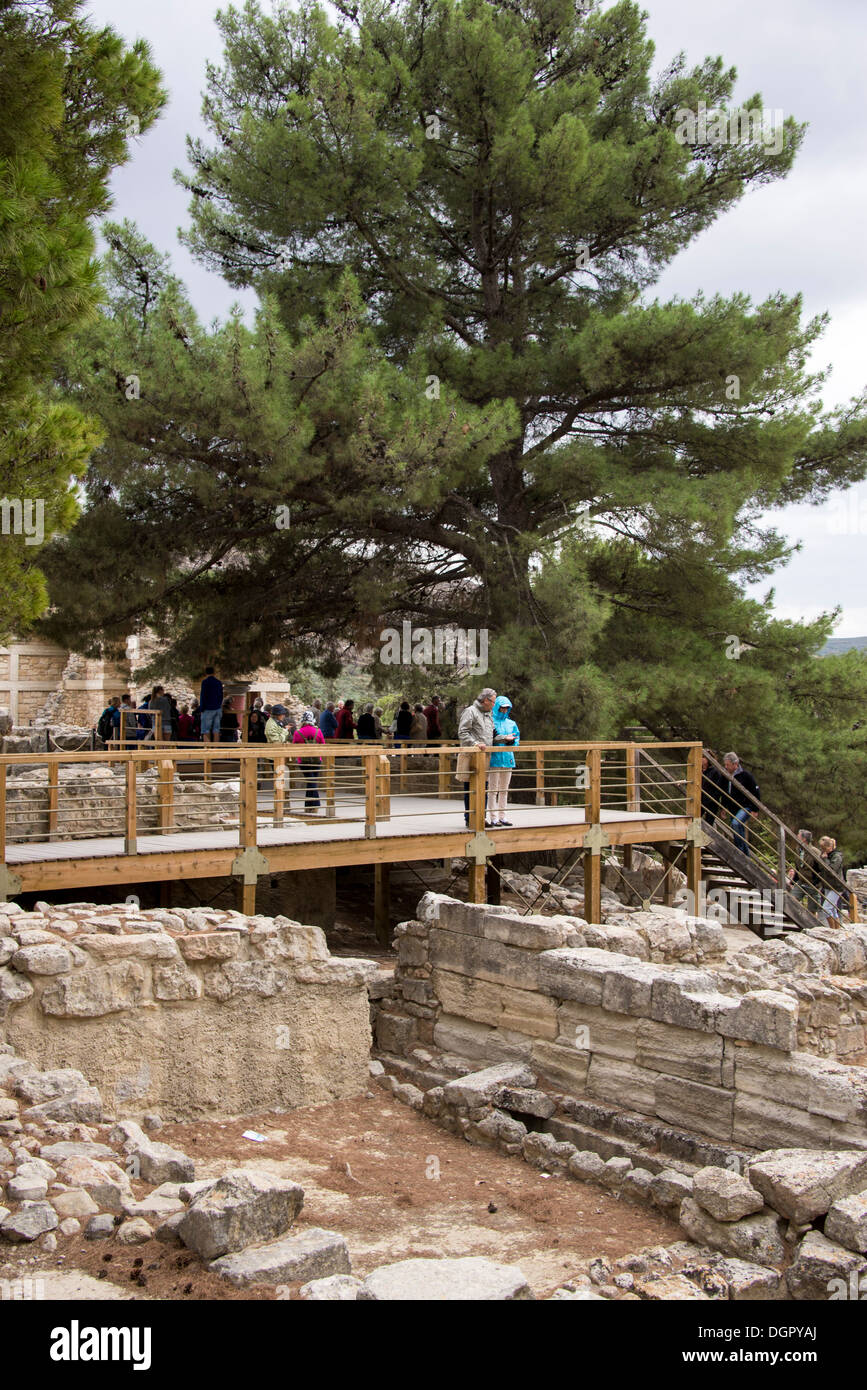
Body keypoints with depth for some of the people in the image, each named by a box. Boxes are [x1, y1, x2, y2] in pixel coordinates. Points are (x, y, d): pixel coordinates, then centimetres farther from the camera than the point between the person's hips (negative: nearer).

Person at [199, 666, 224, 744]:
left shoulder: (205, 682, -8)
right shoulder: (219, 683, 10)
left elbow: (203, 696, -10)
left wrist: (201, 709, -6)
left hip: (208, 709, -5)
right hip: (218, 709, 5)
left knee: (206, 731, -4)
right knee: (216, 730, 5)